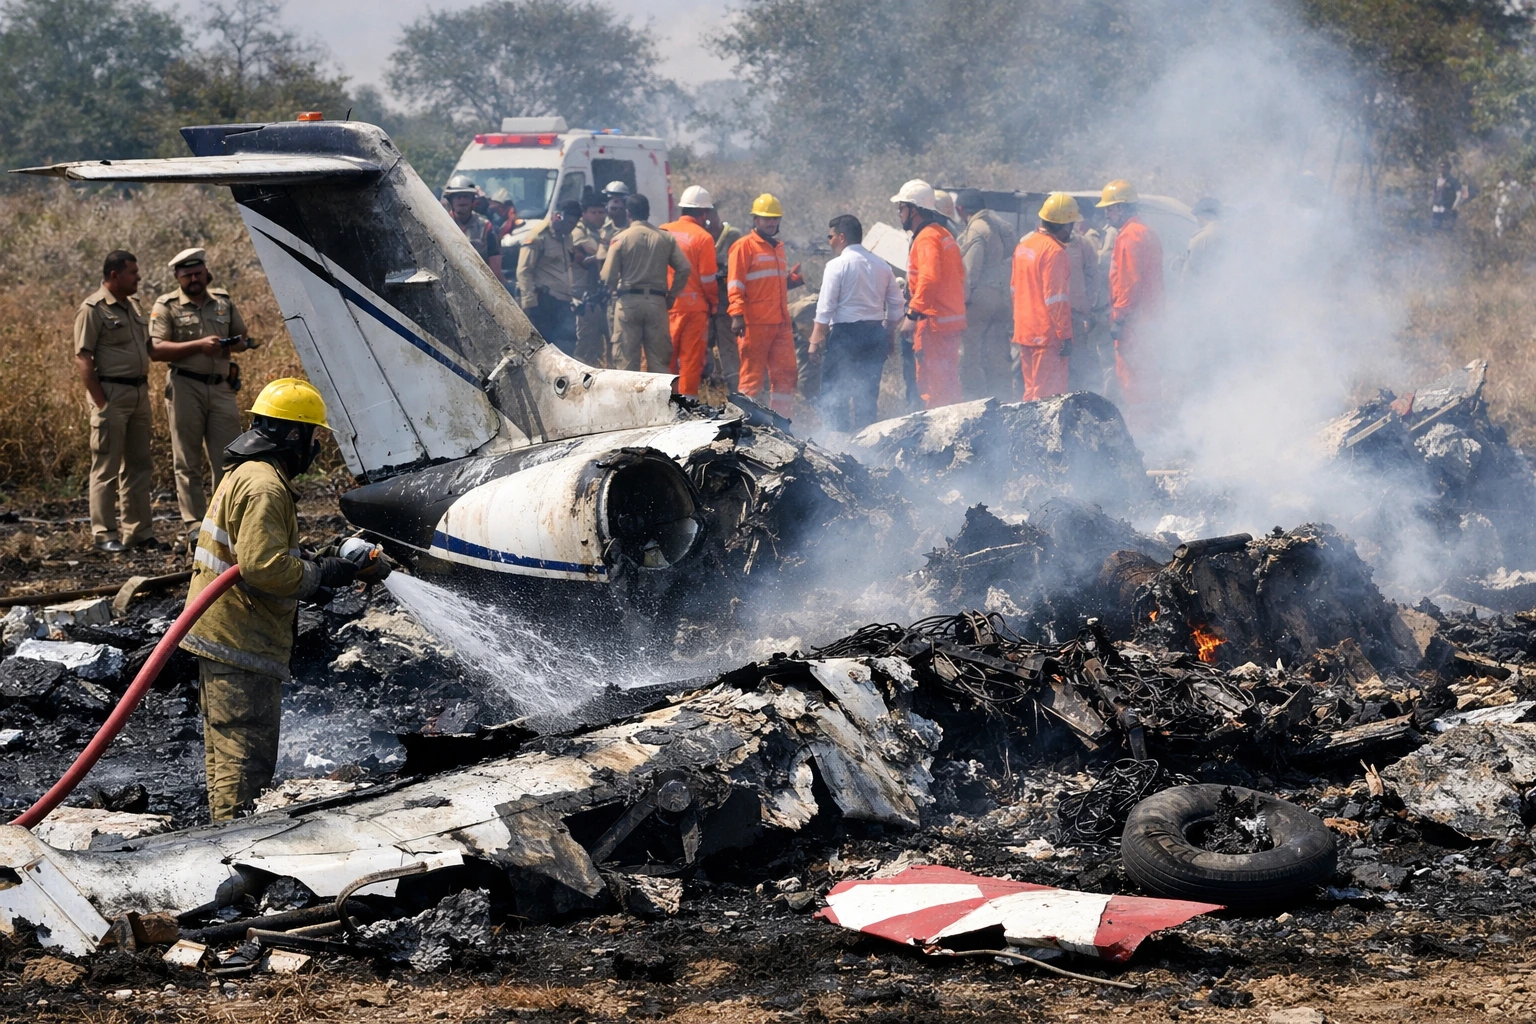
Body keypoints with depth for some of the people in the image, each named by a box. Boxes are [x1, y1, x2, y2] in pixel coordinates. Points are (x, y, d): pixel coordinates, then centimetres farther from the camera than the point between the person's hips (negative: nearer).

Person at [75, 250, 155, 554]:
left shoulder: (133, 306, 14)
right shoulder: (93, 309, -10)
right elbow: (83, 360, -14)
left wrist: (145, 389, 14)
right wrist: (100, 403, -18)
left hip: (139, 392, 8)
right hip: (112, 393, -8)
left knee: (138, 465, 11)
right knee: (107, 468, -3)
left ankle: (138, 531, 18)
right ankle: (104, 534, 0)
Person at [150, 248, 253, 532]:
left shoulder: (223, 301, 13)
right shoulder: (167, 306, -1)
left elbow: (242, 337, 24)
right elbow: (156, 349, -11)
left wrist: (239, 344, -2)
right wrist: (199, 345, -19)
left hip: (221, 388, 4)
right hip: (185, 388, -4)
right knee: (188, 462, 1)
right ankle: (194, 524, 4)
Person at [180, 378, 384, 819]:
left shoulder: (245, 475, 16)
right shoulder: (264, 487, -19)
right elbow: (264, 568, -27)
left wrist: (309, 573, 11)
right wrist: (320, 574, -14)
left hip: (221, 635, 11)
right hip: (239, 647, -11)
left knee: (227, 753, 19)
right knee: (247, 757, -9)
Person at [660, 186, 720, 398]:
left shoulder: (664, 232, 2)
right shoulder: (703, 237, -8)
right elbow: (708, 278, -6)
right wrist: (713, 303, 9)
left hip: (665, 306, 4)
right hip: (694, 306, -4)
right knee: (691, 358, 2)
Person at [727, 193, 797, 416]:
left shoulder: (778, 247, 20)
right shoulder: (744, 246, -4)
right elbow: (734, 284, -11)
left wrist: (793, 278, 15)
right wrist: (737, 315, -20)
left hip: (780, 322, 8)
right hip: (754, 323, -8)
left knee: (786, 372, 5)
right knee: (753, 373, -4)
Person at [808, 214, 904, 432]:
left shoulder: (837, 265, -8)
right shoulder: (881, 265, 10)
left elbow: (825, 308, -13)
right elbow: (895, 306, 12)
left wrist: (816, 339, -11)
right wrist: (890, 336, 20)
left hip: (845, 332, -6)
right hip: (875, 333, 6)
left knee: (833, 393, -1)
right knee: (868, 393, 12)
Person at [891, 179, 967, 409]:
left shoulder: (927, 238, -14)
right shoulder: (943, 233, 18)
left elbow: (929, 278, -28)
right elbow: (959, 273, 25)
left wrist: (913, 313, -28)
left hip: (934, 323, -10)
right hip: (951, 319, 10)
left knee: (935, 385, -8)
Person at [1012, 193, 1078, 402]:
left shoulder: (1024, 245, 11)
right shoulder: (1054, 251, -16)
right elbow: (1056, 298, -19)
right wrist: (1066, 335, -15)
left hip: (1024, 331, 9)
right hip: (1047, 334, -9)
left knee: (1032, 389, 15)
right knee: (1049, 392, -6)